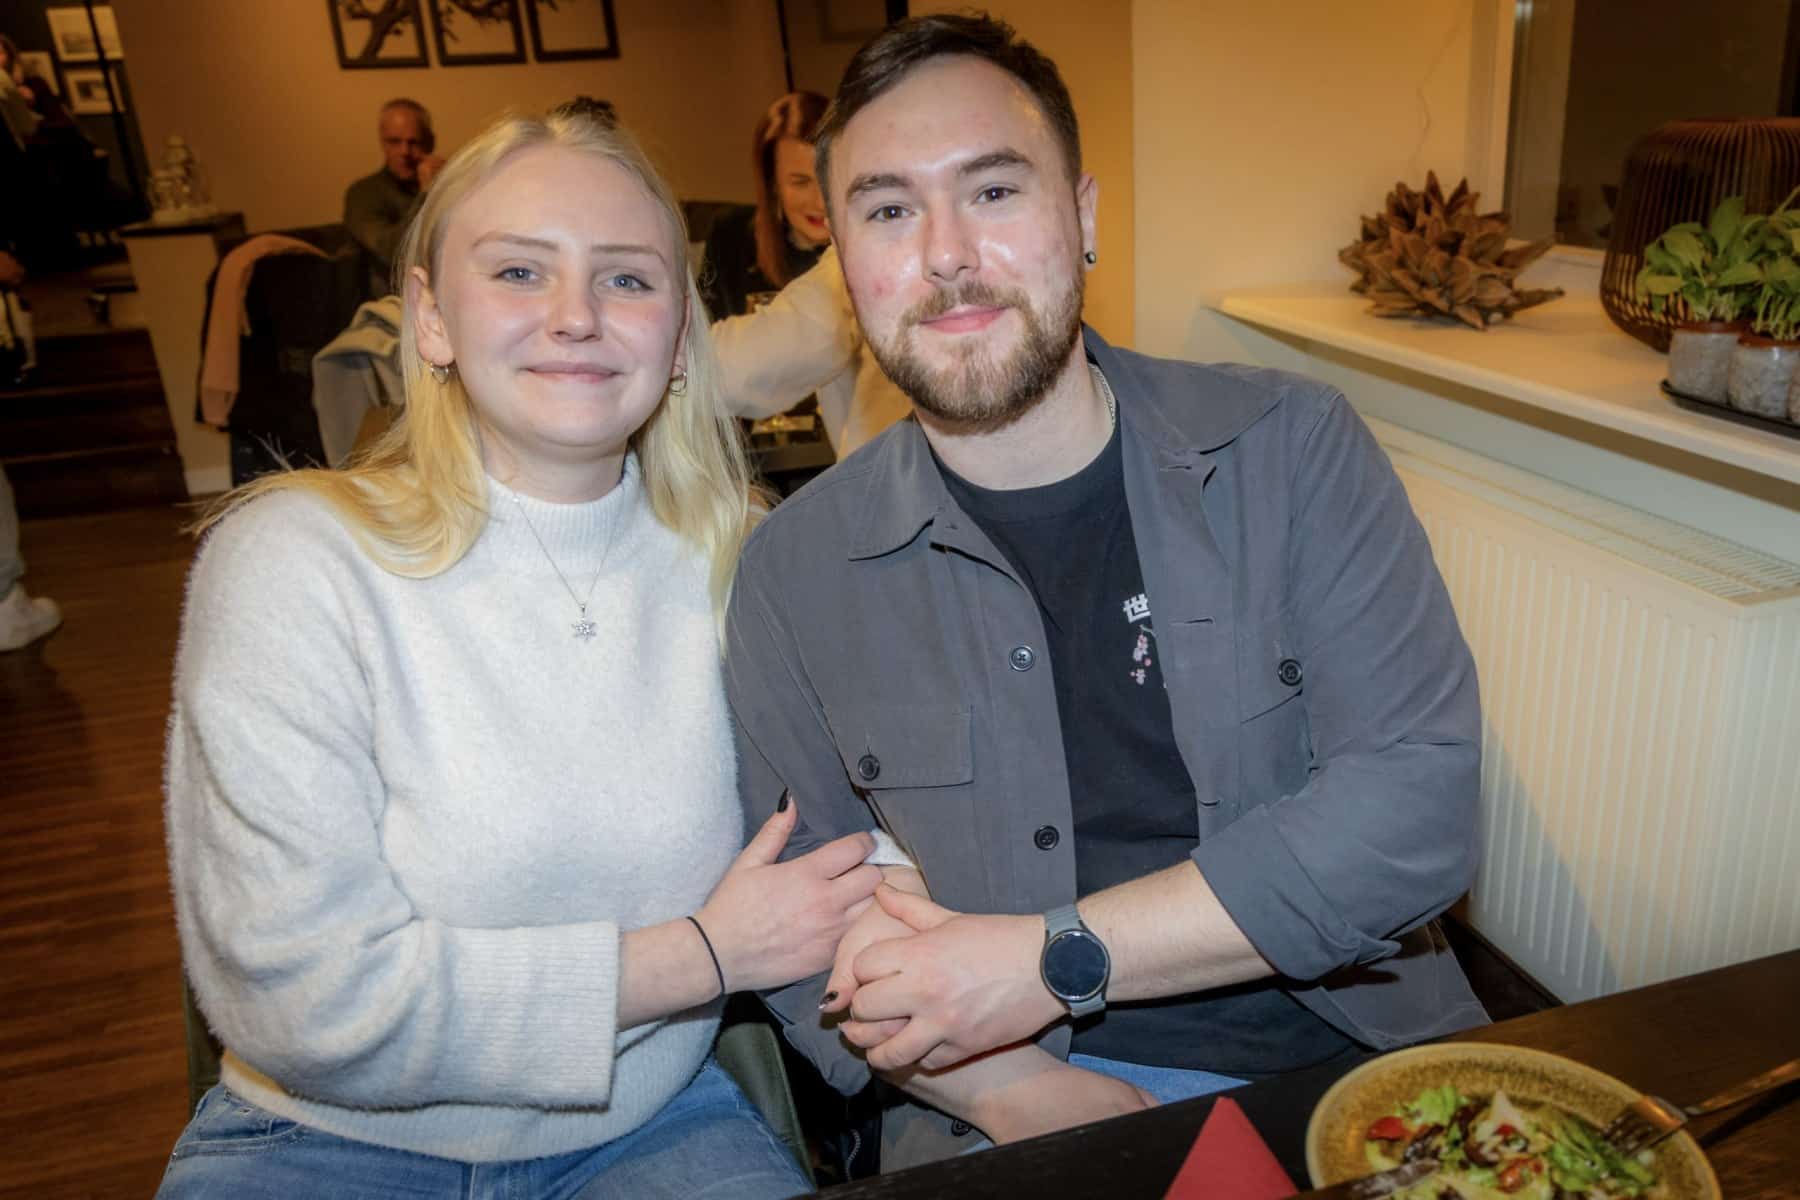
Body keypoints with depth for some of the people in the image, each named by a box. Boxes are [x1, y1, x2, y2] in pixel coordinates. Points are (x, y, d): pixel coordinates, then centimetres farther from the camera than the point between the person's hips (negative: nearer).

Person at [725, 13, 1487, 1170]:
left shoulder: (1294, 449, -3)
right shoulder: (797, 573, -2)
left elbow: (1419, 804, -10)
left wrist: (1055, 958, -15)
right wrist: (1039, 1103, -16)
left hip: (1358, 1051, 1)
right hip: (1017, 1114, 0)